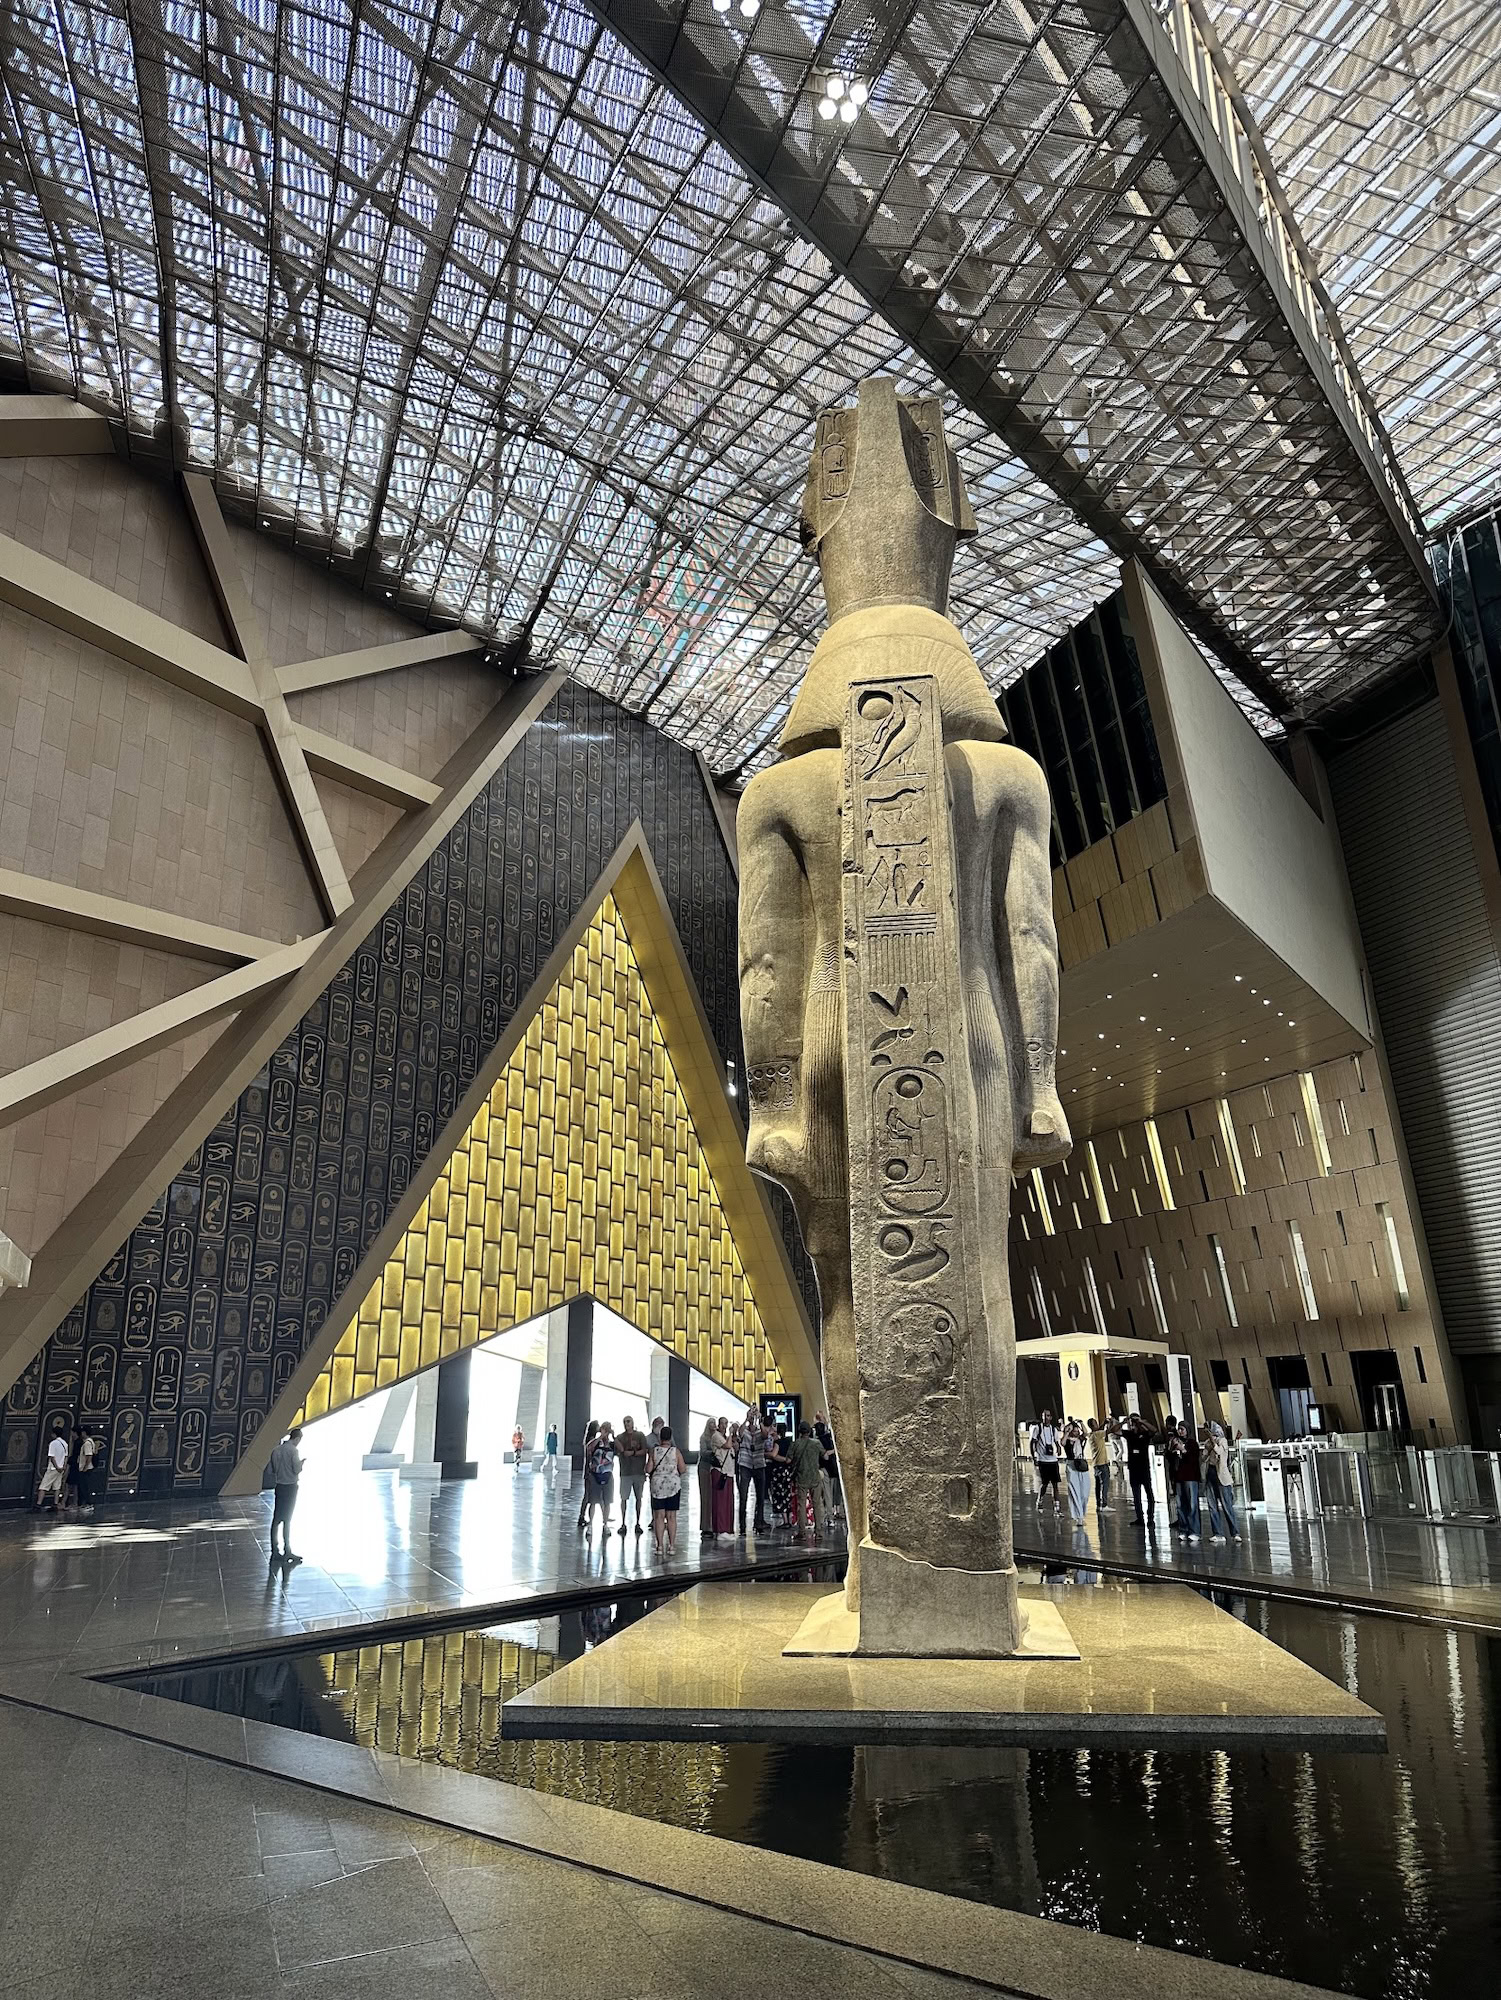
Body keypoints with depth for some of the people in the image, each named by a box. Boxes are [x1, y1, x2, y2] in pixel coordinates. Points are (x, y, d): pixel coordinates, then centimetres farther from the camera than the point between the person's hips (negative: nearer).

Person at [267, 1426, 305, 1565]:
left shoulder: (276, 1450, 6)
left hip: (279, 1486, 6)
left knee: (276, 1519, 9)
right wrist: (302, 1463, 2)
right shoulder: (293, 1450, -15)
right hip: (290, 1487, -6)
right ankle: (287, 1551, 4)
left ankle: (274, 1550, 13)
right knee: (287, 1520, 1)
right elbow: (297, 1470, -17)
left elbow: (269, 1470, 9)